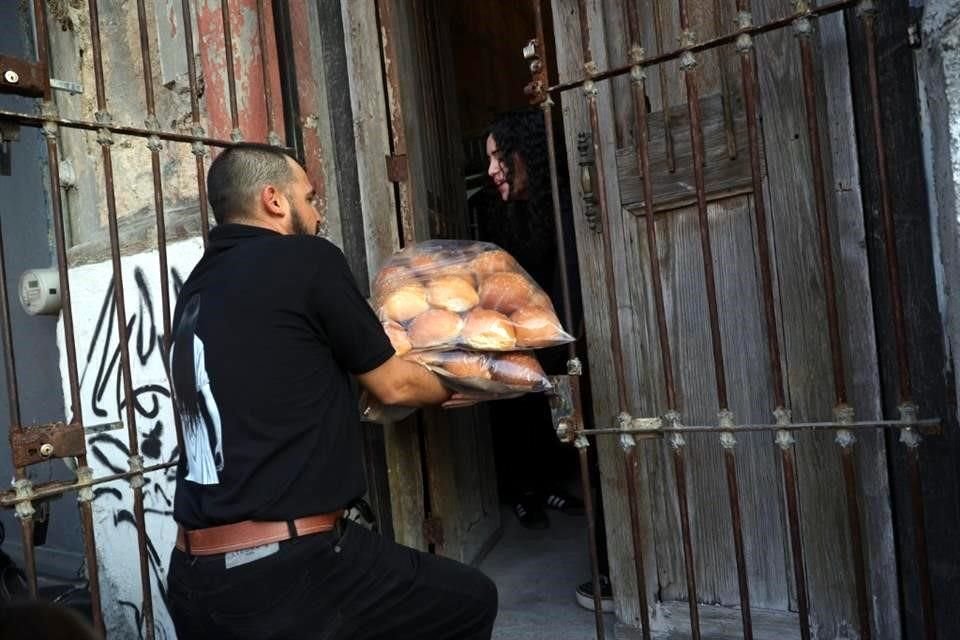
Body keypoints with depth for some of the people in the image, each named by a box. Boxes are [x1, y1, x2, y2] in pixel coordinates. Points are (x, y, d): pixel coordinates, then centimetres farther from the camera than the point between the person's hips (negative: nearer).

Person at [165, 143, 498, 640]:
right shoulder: (306, 259, -9)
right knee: (472, 599, 12)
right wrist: (449, 388, 22)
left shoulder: (197, 287, 11)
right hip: (288, 569, -7)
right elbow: (394, 386, 1)